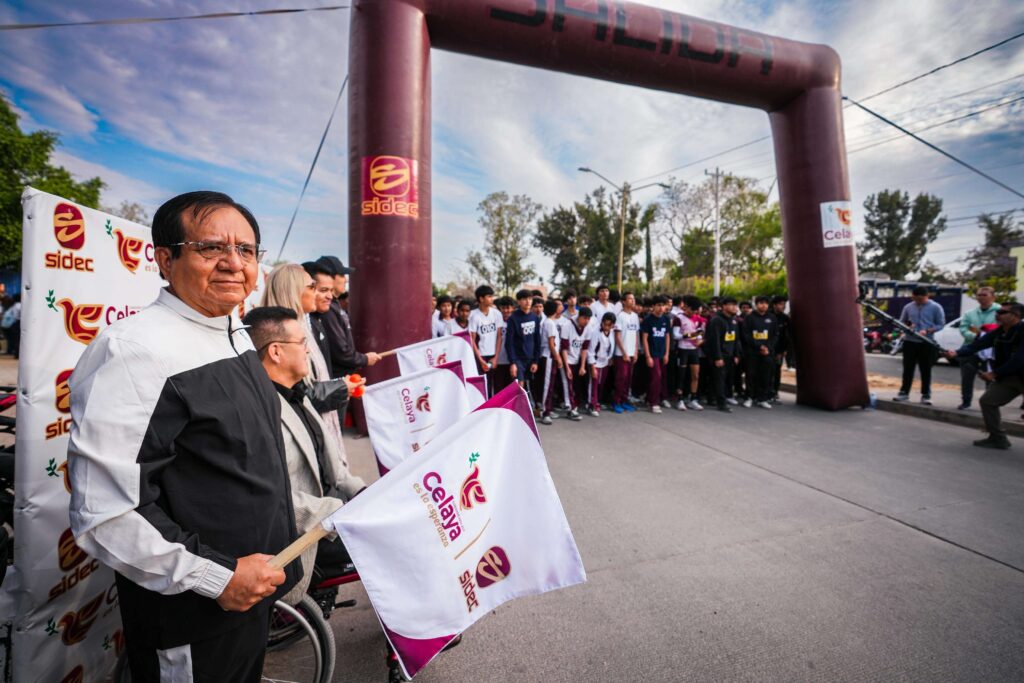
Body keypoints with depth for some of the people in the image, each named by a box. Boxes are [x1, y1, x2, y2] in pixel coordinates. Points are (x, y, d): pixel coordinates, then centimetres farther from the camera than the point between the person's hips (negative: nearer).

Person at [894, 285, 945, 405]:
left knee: (926, 370, 4)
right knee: (908, 369, 6)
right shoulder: (908, 307, 7)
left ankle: (926, 395, 11)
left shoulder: (935, 307, 0)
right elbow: (901, 322, 13)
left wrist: (927, 331, -18)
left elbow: (940, 324, -2)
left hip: (927, 343, -2)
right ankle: (904, 392, 12)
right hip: (909, 341, 2)